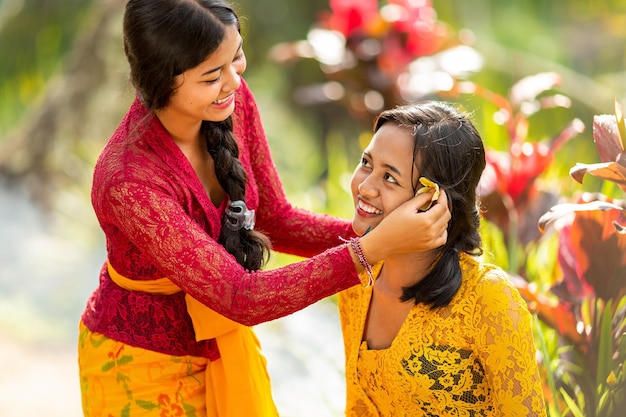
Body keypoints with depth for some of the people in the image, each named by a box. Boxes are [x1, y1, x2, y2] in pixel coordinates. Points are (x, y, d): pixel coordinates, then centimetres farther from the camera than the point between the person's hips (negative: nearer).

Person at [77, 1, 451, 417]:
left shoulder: (233, 101, -15)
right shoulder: (129, 183, -34)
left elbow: (275, 220, -2)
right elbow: (241, 298, -31)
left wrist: (371, 230, -19)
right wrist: (375, 247, -36)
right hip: (143, 364, -5)